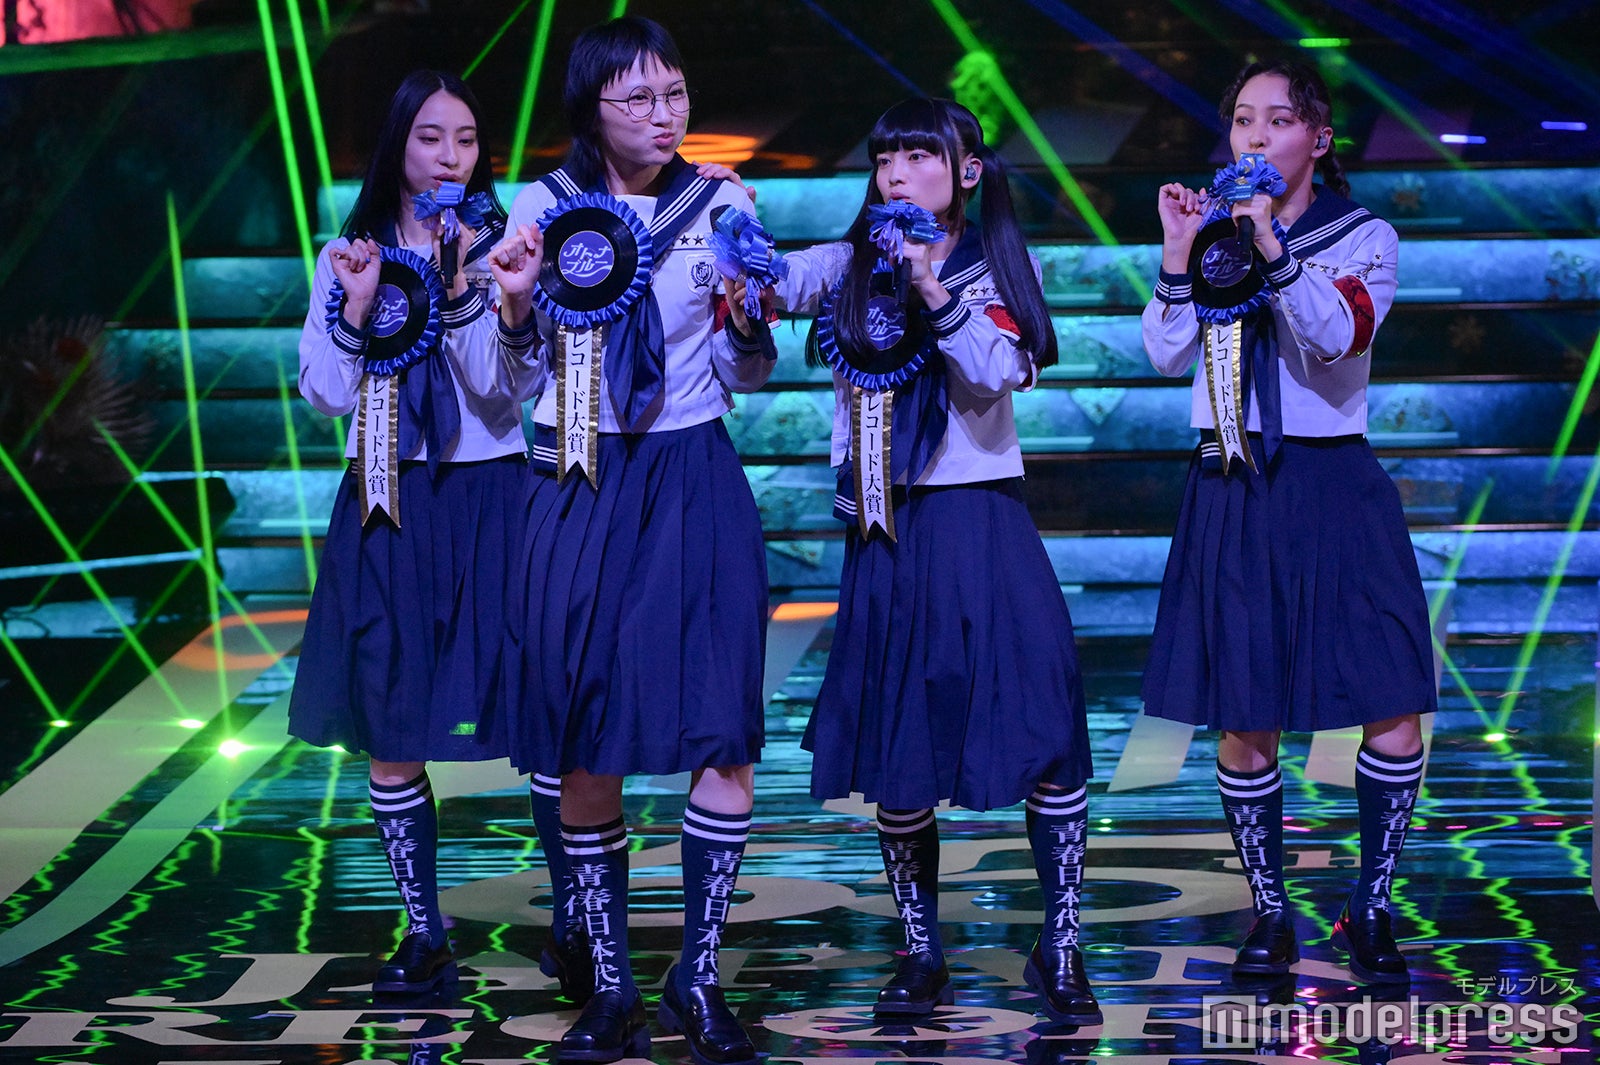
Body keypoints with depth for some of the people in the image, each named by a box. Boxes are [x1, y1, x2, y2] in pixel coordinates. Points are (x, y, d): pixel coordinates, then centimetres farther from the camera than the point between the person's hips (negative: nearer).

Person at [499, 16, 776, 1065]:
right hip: (581, 486, 0)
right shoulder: (546, 205, 3)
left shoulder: (720, 203, 4)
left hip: (694, 479, 0)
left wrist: (748, 324, -14)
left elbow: (751, 374, 8)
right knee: (583, 744, 0)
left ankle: (699, 978, 3)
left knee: (723, 731, -9)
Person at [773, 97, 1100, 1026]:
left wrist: (936, 292, -20)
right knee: (900, 748, 2)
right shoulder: (852, 267, 8)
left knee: (1047, 728, -10)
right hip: (887, 530, 2)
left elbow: (999, 375, -11)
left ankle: (1061, 950, 0)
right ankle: (922, 956, 16)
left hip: (982, 525, -1)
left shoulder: (992, 272, 5)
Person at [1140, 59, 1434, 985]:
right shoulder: (1213, 227, 10)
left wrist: (1272, 246, -26)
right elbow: (1168, 356, -1)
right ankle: (1271, 917, 15)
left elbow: (1340, 336, -17)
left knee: (1395, 712, -8)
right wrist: (1180, 253, -12)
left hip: (1334, 487, -2)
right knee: (1242, 723, 1)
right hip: (1233, 493, 2)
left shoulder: (1365, 238, 3)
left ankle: (1371, 909, 8)